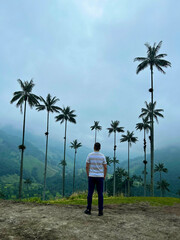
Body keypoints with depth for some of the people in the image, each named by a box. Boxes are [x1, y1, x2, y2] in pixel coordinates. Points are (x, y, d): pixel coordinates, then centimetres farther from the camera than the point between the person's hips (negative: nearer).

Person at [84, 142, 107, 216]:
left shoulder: (90, 155, -3)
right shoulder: (102, 156, -1)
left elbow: (87, 166, -3)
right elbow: (105, 167, -1)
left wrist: (88, 175, 8)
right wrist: (104, 176, 9)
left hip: (91, 176, 0)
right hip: (100, 177, 0)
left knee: (90, 193, 6)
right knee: (100, 193, 3)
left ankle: (89, 210, 11)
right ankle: (100, 211, 3)